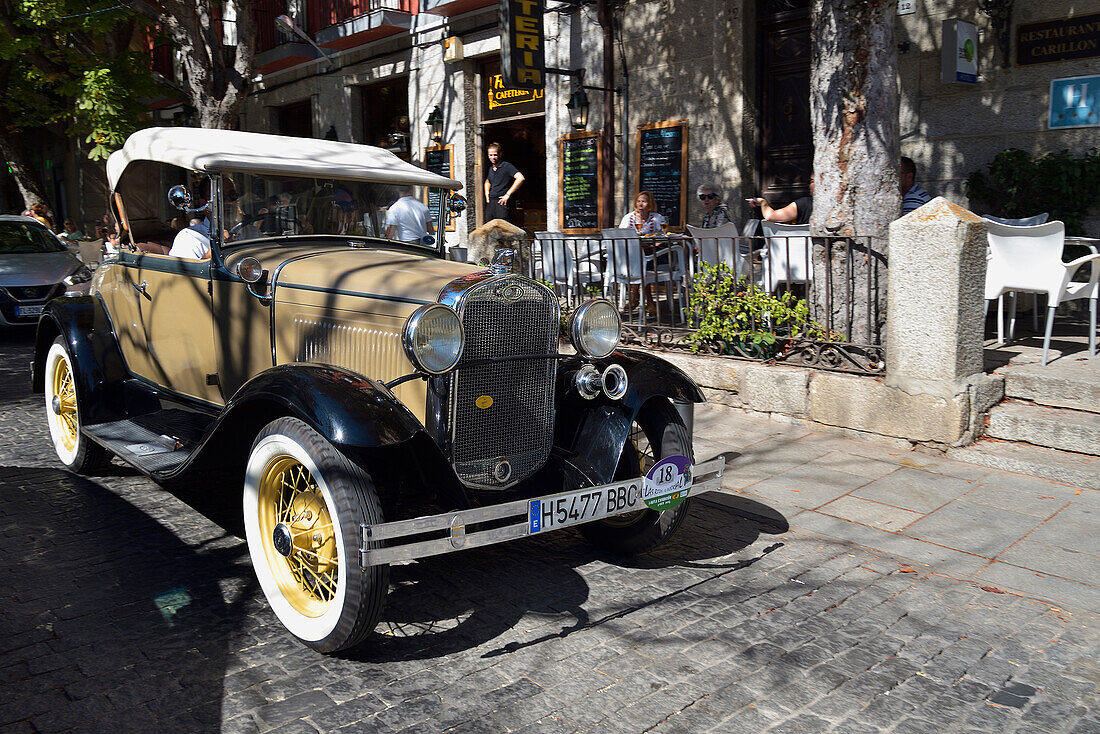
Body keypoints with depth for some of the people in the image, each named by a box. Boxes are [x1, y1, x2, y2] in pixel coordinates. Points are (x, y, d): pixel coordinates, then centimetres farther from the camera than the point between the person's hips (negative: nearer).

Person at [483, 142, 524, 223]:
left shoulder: (507, 166, -6)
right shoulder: (491, 169, 17)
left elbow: (520, 178, -20)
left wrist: (508, 194, -18)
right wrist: (487, 193, 18)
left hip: (502, 202, -7)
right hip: (490, 203, 7)